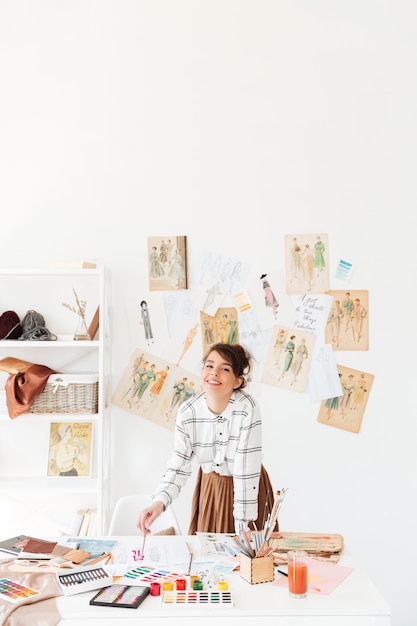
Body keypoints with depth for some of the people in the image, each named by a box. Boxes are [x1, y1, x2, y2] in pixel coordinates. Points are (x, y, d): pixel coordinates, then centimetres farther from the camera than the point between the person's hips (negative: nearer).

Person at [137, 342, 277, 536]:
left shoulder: (247, 409, -27)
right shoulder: (187, 412, -17)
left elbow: (246, 471, -25)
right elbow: (178, 467, -12)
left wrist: (242, 528, -22)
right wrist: (159, 502, -29)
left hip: (247, 489, -3)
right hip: (210, 486, 3)